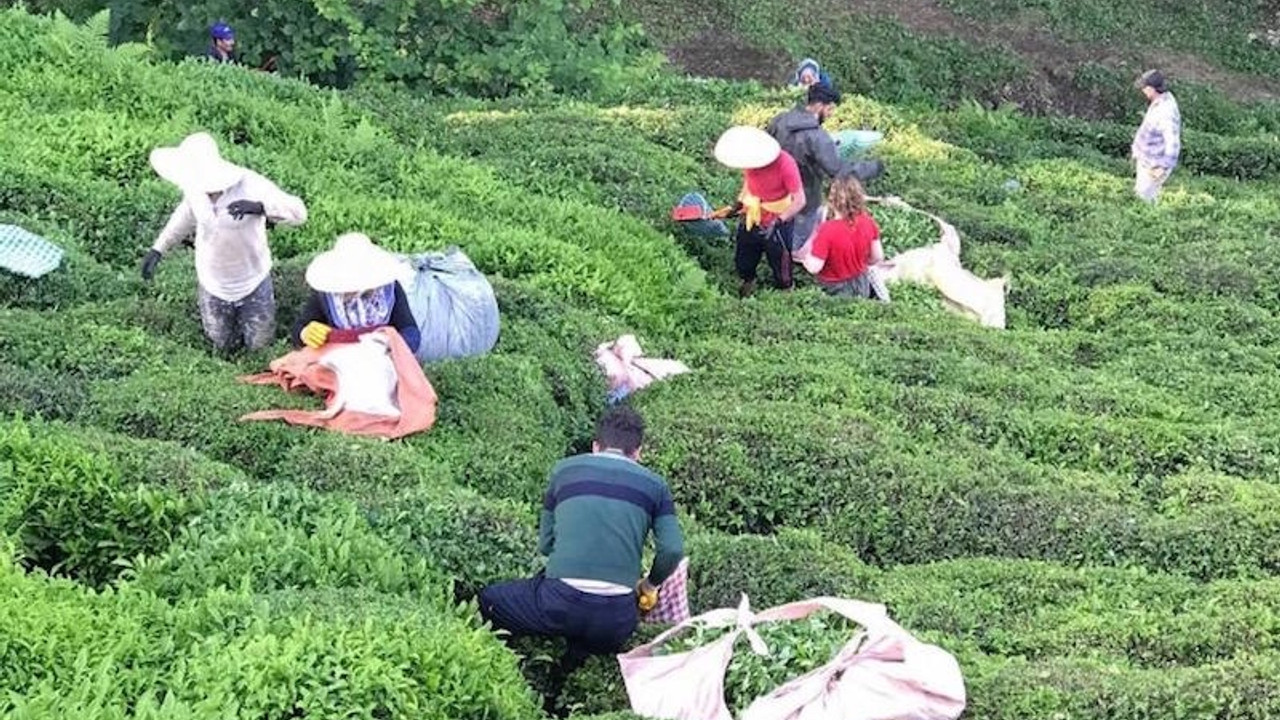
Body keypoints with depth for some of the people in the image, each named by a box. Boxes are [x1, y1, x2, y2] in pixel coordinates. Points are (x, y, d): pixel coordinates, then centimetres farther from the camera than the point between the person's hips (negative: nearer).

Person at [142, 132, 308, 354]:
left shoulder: (251, 186, -32)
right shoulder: (194, 188, -18)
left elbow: (298, 213, -34)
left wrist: (260, 207, -52)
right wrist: (158, 249, 0)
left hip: (252, 283, -3)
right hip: (212, 284, 3)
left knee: (258, 345, 15)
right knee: (223, 346, 20)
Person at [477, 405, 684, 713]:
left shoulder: (565, 469, 14)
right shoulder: (653, 484, 13)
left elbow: (545, 544, 16)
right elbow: (673, 549, 1)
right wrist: (650, 584, 20)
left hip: (559, 604, -1)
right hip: (616, 617, 1)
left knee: (487, 602, 22)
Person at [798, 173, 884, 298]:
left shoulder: (827, 230, -27)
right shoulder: (868, 222, -11)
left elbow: (814, 267, -24)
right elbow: (877, 257, 0)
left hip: (835, 290, -5)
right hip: (862, 287, 5)